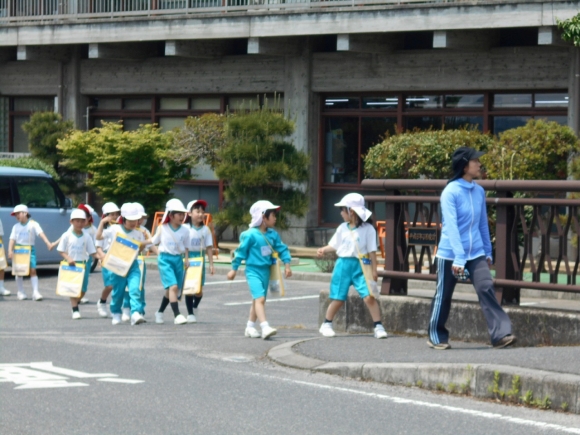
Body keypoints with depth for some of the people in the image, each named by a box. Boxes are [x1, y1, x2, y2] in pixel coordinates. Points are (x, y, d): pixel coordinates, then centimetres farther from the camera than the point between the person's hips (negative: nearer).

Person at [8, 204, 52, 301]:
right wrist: (10, 250, -11)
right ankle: (21, 292, 12)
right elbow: (12, 239, 3)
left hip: (30, 249, -3)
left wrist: (47, 242, -28)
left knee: (33, 270, -9)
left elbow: (40, 233, -14)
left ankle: (35, 292, -11)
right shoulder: (16, 227, 8)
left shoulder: (33, 224, -2)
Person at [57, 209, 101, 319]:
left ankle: (75, 304, 31)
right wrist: (68, 258, -16)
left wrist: (99, 256, -16)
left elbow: (92, 252, 2)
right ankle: (75, 310, 0)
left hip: (83, 263, 2)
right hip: (71, 263, -2)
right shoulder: (67, 235, -4)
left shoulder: (87, 236, 1)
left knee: (83, 289, 5)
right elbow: (61, 250, 0)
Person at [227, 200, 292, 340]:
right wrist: (234, 269, -1)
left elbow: (282, 249, 13)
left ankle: (250, 327, 26)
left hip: (265, 271, 7)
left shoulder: (273, 234, 5)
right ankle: (265, 327, -29)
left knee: (258, 300, 14)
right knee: (260, 298, -20)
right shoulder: (251, 235, -13)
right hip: (253, 271, -7)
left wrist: (287, 264, 3)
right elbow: (241, 251, -6)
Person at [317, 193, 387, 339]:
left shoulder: (368, 229, -5)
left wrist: (374, 270, -5)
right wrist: (324, 250, -5)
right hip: (343, 265, 3)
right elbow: (334, 245, 14)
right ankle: (326, 324, 25)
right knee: (338, 298, 9)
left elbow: (372, 251, -4)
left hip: (361, 266, -3)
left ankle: (378, 327, -7)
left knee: (369, 296, -14)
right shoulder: (342, 228, 7)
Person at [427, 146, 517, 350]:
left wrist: (488, 252, 17)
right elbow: (451, 226, -21)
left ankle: (500, 334, -18)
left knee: (486, 289, -12)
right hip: (450, 255, -5)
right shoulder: (450, 192, -14)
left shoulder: (479, 191, 5)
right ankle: (436, 337, 24)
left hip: (476, 253, 5)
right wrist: (458, 258, -27)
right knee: (443, 296, 7)